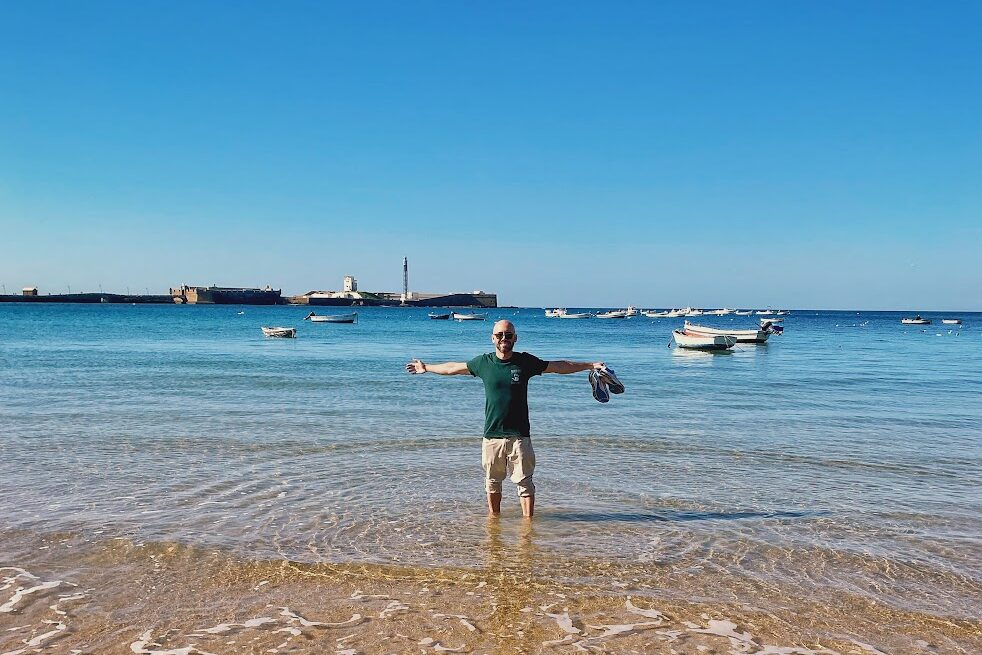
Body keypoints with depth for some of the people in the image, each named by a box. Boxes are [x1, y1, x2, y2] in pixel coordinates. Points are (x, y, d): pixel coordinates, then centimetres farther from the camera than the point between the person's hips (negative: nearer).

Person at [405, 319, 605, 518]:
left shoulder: (525, 362, 0)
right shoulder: (483, 362, 3)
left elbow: (560, 366, 10)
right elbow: (453, 368, 18)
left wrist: (591, 365, 10)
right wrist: (426, 368, 28)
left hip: (519, 435, -1)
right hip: (492, 435, 1)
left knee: (524, 481, 0)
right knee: (492, 482, 11)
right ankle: (494, 518, 26)